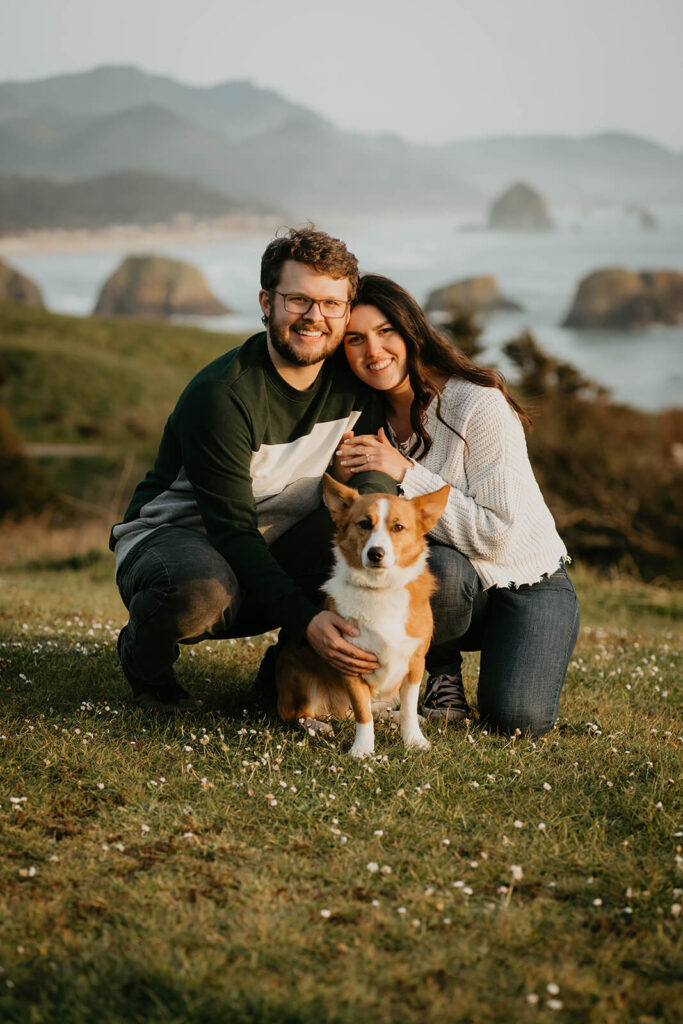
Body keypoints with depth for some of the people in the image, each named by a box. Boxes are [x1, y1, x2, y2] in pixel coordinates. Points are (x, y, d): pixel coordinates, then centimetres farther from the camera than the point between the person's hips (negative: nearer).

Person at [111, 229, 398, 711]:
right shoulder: (218, 395, -25)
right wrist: (305, 620, -38)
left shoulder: (355, 379, -7)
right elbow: (232, 531, -27)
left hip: (275, 554, 5)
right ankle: (145, 655, -3)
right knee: (201, 589, -41)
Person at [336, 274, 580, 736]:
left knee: (519, 719, -24)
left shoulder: (480, 404, -21)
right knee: (439, 566, -35)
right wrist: (349, 481, -20)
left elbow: (498, 533, -25)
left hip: (526, 581, -3)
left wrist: (405, 473, -28)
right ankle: (444, 669, -3)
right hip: (449, 588, 3)